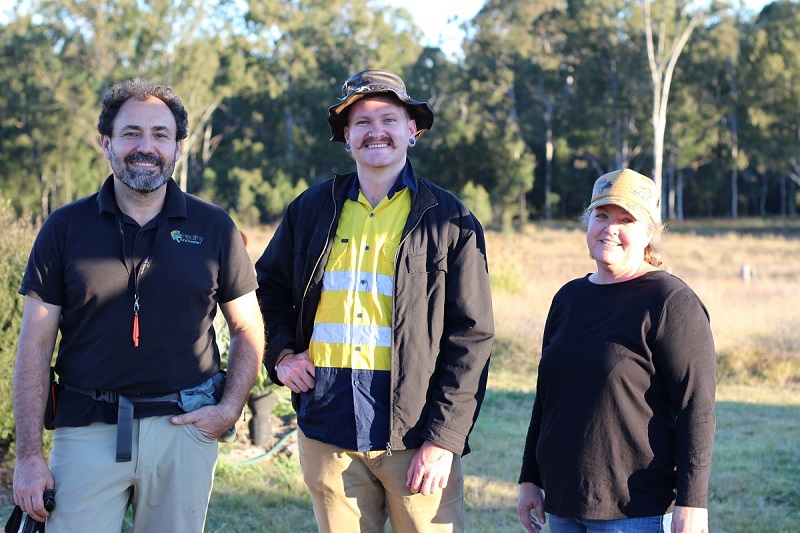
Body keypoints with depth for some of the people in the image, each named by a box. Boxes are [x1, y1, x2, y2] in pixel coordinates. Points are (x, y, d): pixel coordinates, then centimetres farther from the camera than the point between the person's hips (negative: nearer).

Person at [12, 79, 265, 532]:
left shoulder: (214, 228, 4)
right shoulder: (65, 228, 2)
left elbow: (248, 329, 11)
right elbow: (35, 345, 2)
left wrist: (230, 409, -4)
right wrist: (29, 454, -4)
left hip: (184, 431, 1)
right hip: (87, 432, -1)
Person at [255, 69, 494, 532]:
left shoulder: (450, 220, 0)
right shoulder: (312, 211, 10)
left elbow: (473, 335, -4)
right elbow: (269, 289, 25)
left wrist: (444, 438, -11)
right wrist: (281, 354, 6)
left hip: (415, 433, -3)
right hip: (328, 430, 3)